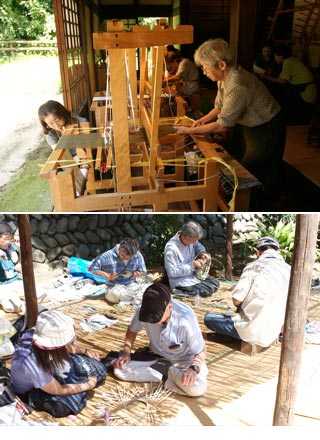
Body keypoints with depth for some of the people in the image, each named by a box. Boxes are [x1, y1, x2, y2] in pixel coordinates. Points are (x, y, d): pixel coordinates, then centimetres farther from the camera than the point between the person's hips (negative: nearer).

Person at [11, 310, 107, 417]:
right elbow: (58, 391, -26)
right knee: (73, 400, -27)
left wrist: (85, 351, -11)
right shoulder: (31, 362, -42)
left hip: (49, 371, 6)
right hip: (30, 390, -5)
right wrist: (88, 385, -16)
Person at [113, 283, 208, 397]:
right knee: (119, 369, -15)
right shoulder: (143, 312, -22)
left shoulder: (185, 320, -32)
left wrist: (194, 369, -40)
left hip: (184, 361, -3)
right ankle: (168, 373, -6)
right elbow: (132, 330, 2)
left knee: (197, 389, -32)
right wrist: (126, 351, -12)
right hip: (157, 358, 4)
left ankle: (168, 372, -4)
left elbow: (200, 352, -21)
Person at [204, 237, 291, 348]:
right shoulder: (289, 270, 1)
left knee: (208, 318, 8)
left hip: (254, 331, -6)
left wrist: (241, 307, 12)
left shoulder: (254, 266, -8)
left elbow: (236, 300, -12)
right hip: (274, 333, 6)